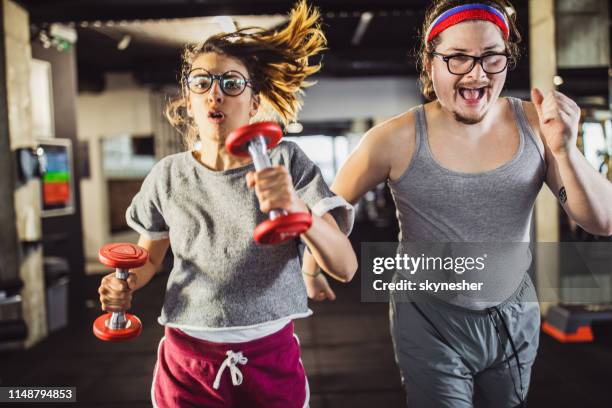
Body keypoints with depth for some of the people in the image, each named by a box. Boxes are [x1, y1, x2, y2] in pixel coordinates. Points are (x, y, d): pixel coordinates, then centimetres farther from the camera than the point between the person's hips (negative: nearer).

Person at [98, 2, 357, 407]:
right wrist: (124, 285, -9)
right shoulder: (168, 176, -4)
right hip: (186, 363, 1)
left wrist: (297, 209, -35)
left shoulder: (287, 162, -10)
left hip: (272, 359, -1)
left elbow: (346, 267, -18)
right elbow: (149, 257, 13)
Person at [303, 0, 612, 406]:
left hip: (517, 317, 4)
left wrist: (565, 150, -25)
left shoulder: (534, 124, -9)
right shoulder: (397, 140, -18)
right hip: (431, 323, -4)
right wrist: (312, 268, 6)